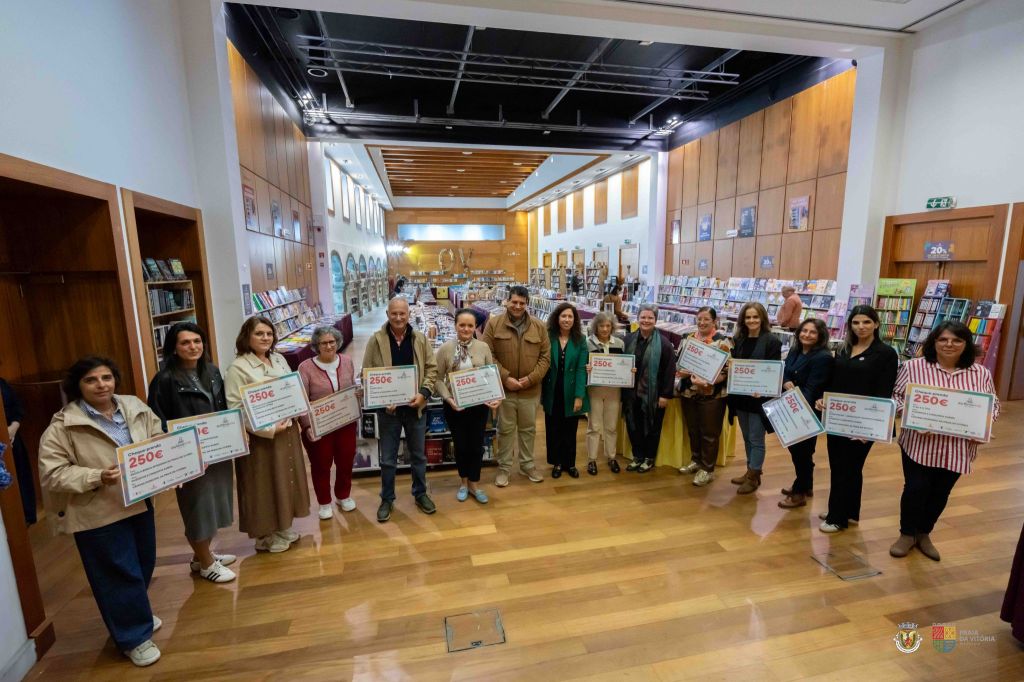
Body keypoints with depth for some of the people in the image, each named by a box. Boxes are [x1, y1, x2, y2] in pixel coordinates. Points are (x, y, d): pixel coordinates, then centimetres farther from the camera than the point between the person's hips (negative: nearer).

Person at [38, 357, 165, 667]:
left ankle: (137, 614, 46)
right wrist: (96, 477, -27)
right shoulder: (63, 425, -13)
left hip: (140, 501, 5)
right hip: (97, 513, -5)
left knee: (144, 565, 20)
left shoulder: (135, 407, 0)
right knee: (120, 573, 7)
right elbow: (51, 473, -14)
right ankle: (134, 636, 27)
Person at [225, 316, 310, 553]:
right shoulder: (238, 368, -14)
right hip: (261, 437, -7)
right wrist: (269, 429, -23)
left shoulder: (279, 359, 8)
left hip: (287, 431, 7)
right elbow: (235, 410, -19)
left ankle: (283, 529, 35)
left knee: (287, 479, 17)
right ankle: (266, 536, 24)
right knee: (265, 486, 5)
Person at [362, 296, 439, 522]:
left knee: (418, 455, 16)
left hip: (416, 407, 2)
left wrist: (424, 393, -14)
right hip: (387, 408, -1)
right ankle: (387, 499, 31)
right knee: (388, 458, 12)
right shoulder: (376, 340, -6)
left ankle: (420, 494, 35)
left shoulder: (420, 339, -2)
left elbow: (432, 368, 1)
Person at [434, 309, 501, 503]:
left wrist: (496, 397, -13)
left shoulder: (483, 347, -3)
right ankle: (464, 482, 36)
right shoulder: (445, 348, -7)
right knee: (460, 445, 14)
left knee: (476, 445, 11)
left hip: (480, 405, 1)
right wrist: (448, 398, -19)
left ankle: (474, 484, 31)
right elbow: (438, 379, -5)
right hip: (454, 406, -1)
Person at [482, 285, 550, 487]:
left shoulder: (539, 326, 1)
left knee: (528, 429, 16)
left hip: (531, 390, 2)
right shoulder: (493, 323, -5)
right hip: (503, 388, -2)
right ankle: (504, 467, 26)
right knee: (505, 429, 11)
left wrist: (531, 378, -10)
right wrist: (505, 378, -15)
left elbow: (545, 356, 1)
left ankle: (527, 465, 34)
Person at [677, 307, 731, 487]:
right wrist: (681, 372, -10)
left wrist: (707, 382, -28)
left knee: (709, 433, 6)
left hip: (712, 395, -5)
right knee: (692, 430, 17)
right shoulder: (689, 338, 6)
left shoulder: (722, 342, -10)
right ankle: (696, 461, 36)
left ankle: (707, 469, 20)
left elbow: (726, 371, -14)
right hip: (689, 393, 5)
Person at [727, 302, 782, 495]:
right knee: (747, 437, 17)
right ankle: (751, 472, 31)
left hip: (759, 397, -5)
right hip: (740, 395, 5)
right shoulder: (738, 339, 6)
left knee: (756, 439, 4)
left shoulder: (771, 341, -9)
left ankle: (754, 477, 17)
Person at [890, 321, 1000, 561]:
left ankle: (924, 534, 36)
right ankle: (907, 534, 24)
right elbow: (896, 396, -3)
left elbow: (993, 404, 9)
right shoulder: (913, 366, -7)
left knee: (941, 493, 15)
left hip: (957, 448, 3)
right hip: (919, 443, -3)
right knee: (915, 489, 3)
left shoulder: (980, 373, 2)